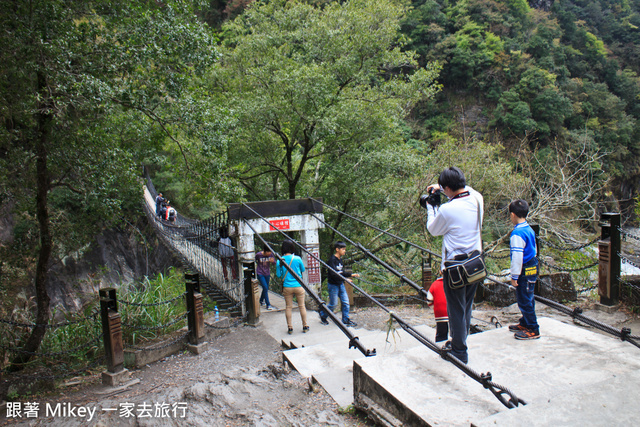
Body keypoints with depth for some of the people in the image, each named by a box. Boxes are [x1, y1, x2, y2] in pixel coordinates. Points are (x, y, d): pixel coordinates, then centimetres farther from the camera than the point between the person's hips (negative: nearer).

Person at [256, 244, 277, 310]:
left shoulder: (271, 255, -9)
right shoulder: (258, 255, -16)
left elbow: (274, 262, -1)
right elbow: (255, 261, 4)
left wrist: (272, 261, -21)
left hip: (267, 273, 5)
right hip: (260, 274, -4)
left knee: (266, 288, 16)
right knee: (265, 287, -14)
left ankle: (261, 301, 41)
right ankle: (268, 305, -9)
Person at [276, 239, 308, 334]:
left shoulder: (280, 260, -7)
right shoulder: (297, 259, -8)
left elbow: (278, 275, 0)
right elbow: (303, 270, 6)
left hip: (287, 287, 1)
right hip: (298, 286, -1)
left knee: (288, 307, 10)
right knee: (302, 306, 11)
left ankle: (290, 327, 13)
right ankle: (305, 326, 18)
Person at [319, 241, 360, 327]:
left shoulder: (340, 259, 8)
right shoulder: (332, 260, -19)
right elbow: (334, 274, -26)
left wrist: (351, 275, 2)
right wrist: (345, 279, -29)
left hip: (340, 284, 8)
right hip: (333, 285, -8)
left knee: (345, 302, 5)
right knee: (333, 304, 2)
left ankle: (346, 319, 17)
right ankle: (322, 314, 26)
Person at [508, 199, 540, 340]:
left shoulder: (517, 234, -21)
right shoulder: (529, 229, 8)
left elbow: (517, 256, -21)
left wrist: (514, 276, -15)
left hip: (524, 272, -9)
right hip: (532, 268, 10)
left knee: (524, 300, 0)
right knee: (527, 299, 20)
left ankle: (533, 330, 8)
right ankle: (525, 323, 34)